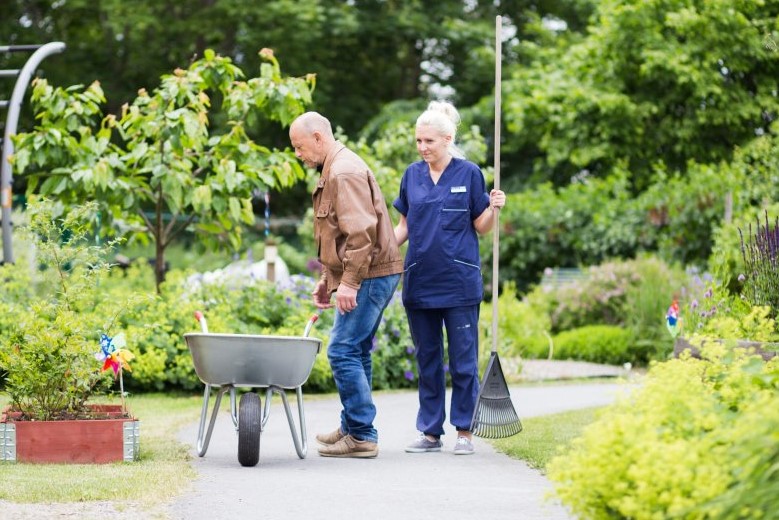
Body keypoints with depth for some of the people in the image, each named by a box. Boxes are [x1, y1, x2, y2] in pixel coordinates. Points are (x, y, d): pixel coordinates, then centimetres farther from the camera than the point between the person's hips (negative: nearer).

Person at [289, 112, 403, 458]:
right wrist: (327, 280, 24)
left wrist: (349, 282, -24)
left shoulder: (345, 172, -15)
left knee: (343, 351, -11)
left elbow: (361, 232, -23)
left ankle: (361, 436, -9)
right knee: (355, 352, 15)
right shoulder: (333, 172, 19)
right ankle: (352, 428, 22)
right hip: (368, 276, 11)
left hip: (369, 275, -11)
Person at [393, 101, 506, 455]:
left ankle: (464, 431, 6)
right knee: (427, 360, 9)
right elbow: (404, 226, 14)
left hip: (458, 282, -4)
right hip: (419, 280, 4)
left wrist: (493, 208, -18)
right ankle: (430, 432, 14)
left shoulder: (469, 173, -2)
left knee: (463, 360, -1)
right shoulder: (412, 175, 8)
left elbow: (481, 227, 2)